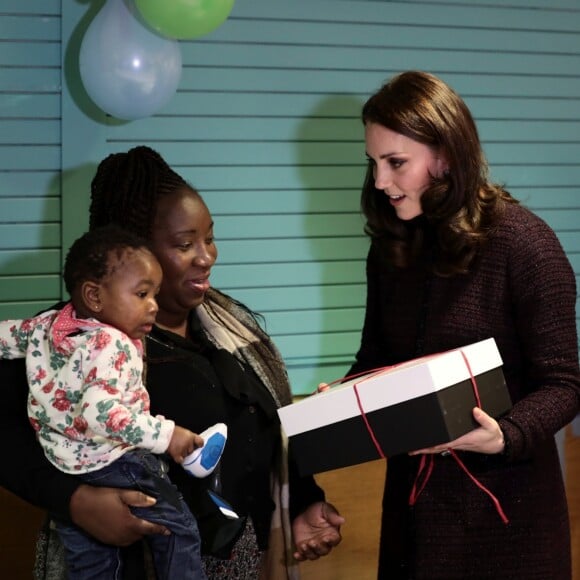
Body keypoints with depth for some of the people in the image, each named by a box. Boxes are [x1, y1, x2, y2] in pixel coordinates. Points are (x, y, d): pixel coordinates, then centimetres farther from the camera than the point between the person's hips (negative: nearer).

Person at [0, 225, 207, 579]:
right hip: (114, 468, -8)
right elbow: (99, 411, -35)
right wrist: (165, 434, -34)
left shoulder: (46, 326, 2)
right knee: (180, 530, 5)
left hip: (61, 475, 8)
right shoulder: (113, 346, -23)